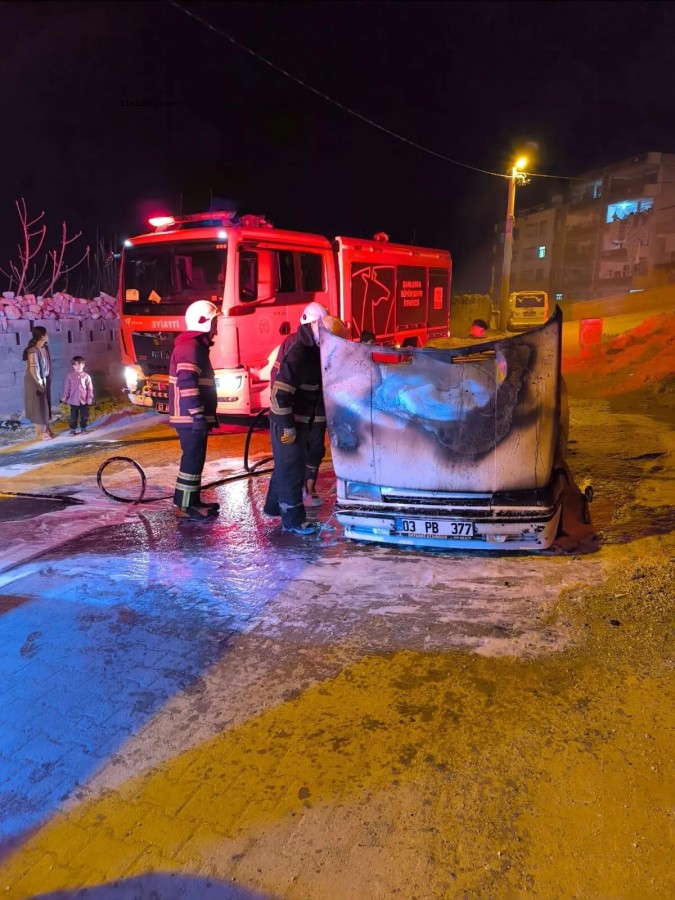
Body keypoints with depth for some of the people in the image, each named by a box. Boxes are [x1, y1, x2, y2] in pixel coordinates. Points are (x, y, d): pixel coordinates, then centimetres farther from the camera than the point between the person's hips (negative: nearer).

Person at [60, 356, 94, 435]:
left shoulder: (86, 376, -4)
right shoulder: (70, 375, -2)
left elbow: (90, 388, -2)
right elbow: (67, 387, 2)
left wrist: (90, 398, -4)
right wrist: (64, 397, 0)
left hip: (84, 400, 0)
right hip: (73, 400, 0)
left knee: (84, 415, 8)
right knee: (73, 416, 6)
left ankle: (83, 428, 24)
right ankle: (73, 429, 17)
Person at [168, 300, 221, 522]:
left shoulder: (195, 344, 19)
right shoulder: (191, 345, -14)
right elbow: (187, 382, -24)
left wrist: (208, 414, 24)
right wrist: (198, 414, -24)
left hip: (192, 415, 10)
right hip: (190, 416, -10)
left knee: (195, 458, 14)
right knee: (192, 459, -6)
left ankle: (193, 501, 23)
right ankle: (184, 506, 0)